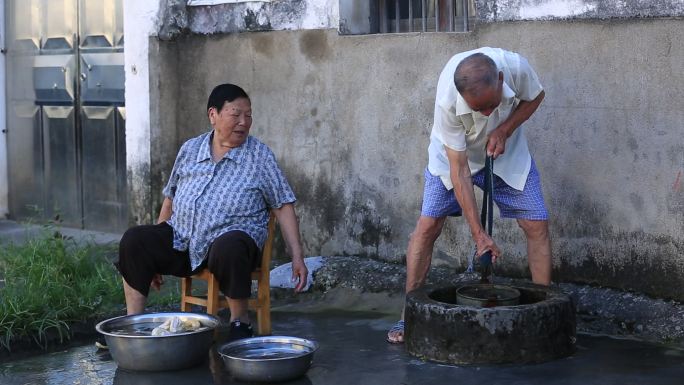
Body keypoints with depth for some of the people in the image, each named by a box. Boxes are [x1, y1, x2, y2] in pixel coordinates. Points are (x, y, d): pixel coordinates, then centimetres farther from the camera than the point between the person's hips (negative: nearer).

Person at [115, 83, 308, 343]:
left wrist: (297, 257, -6)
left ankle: (240, 321, -16)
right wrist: (156, 255, 20)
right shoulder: (190, 150, 14)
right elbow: (170, 199, 21)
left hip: (231, 236, -4)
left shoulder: (259, 156, 5)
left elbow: (283, 206, 3)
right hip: (181, 238, 4)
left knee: (229, 248, -39)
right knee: (134, 240, -19)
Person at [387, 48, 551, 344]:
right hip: (453, 155, -2)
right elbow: (458, 169, -33)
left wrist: (504, 130, -24)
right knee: (427, 226, -10)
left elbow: (535, 97, -8)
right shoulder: (447, 101, -39)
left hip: (506, 152, 2)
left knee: (537, 225, -7)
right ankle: (407, 316, 1)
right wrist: (478, 233, -33)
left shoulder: (516, 67, -34)